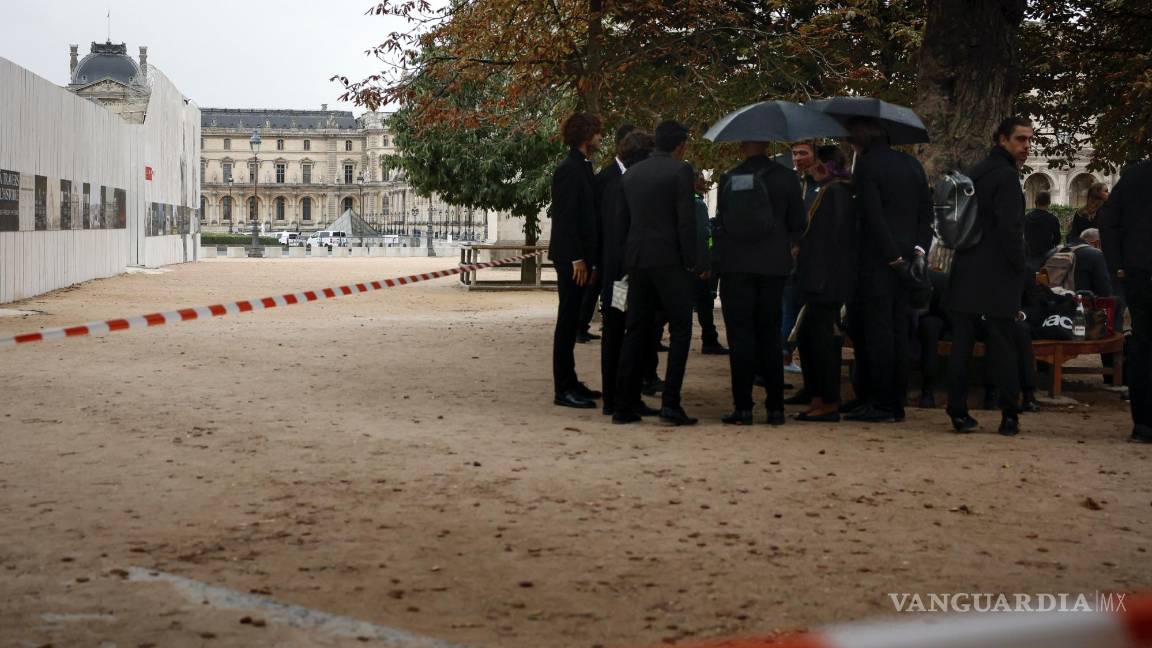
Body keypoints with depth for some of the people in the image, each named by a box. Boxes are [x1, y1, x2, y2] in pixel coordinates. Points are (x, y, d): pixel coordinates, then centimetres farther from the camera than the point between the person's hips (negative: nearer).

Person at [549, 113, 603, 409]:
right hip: (571, 258, -9)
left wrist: (586, 258, 15)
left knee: (572, 320, 14)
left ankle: (569, 383, 21)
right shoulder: (569, 170, -14)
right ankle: (563, 389, -2)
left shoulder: (582, 168, 15)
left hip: (578, 257, 9)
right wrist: (577, 259, -20)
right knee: (568, 320, -5)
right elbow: (565, 217, -18)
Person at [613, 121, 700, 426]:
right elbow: (686, 221, -12)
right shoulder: (680, 171, -6)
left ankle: (623, 406, 8)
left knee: (635, 333, 9)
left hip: (637, 261, 6)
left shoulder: (630, 174, 12)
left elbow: (621, 219, 14)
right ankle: (670, 403, -7)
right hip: (669, 261, -6)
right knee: (680, 331, 1)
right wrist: (690, 263, -5)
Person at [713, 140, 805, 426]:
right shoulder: (785, 178, -2)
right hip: (773, 266, 1)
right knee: (770, 335, 10)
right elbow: (798, 225, 4)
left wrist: (715, 262, 14)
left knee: (740, 337, 2)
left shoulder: (729, 179, -1)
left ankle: (743, 407, -2)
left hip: (735, 266, -1)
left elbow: (721, 223, 4)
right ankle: (775, 407, 8)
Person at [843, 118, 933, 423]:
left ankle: (881, 404, -2)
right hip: (907, 259, 7)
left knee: (877, 332, -3)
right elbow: (927, 211, 10)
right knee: (898, 331, 10)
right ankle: (897, 402, 13)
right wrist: (919, 246, 5)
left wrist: (893, 256, -13)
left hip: (878, 261, -7)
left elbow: (873, 216, -17)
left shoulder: (866, 165, -11)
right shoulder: (912, 164, 11)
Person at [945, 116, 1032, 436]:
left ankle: (959, 413, 7)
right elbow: (1010, 229, -18)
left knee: (961, 345, 6)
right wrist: (1020, 268, -6)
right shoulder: (1006, 176, -11)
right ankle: (1009, 417, 1)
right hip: (997, 277, -7)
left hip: (965, 274, 7)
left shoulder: (976, 173, 15)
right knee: (1003, 347, -1)